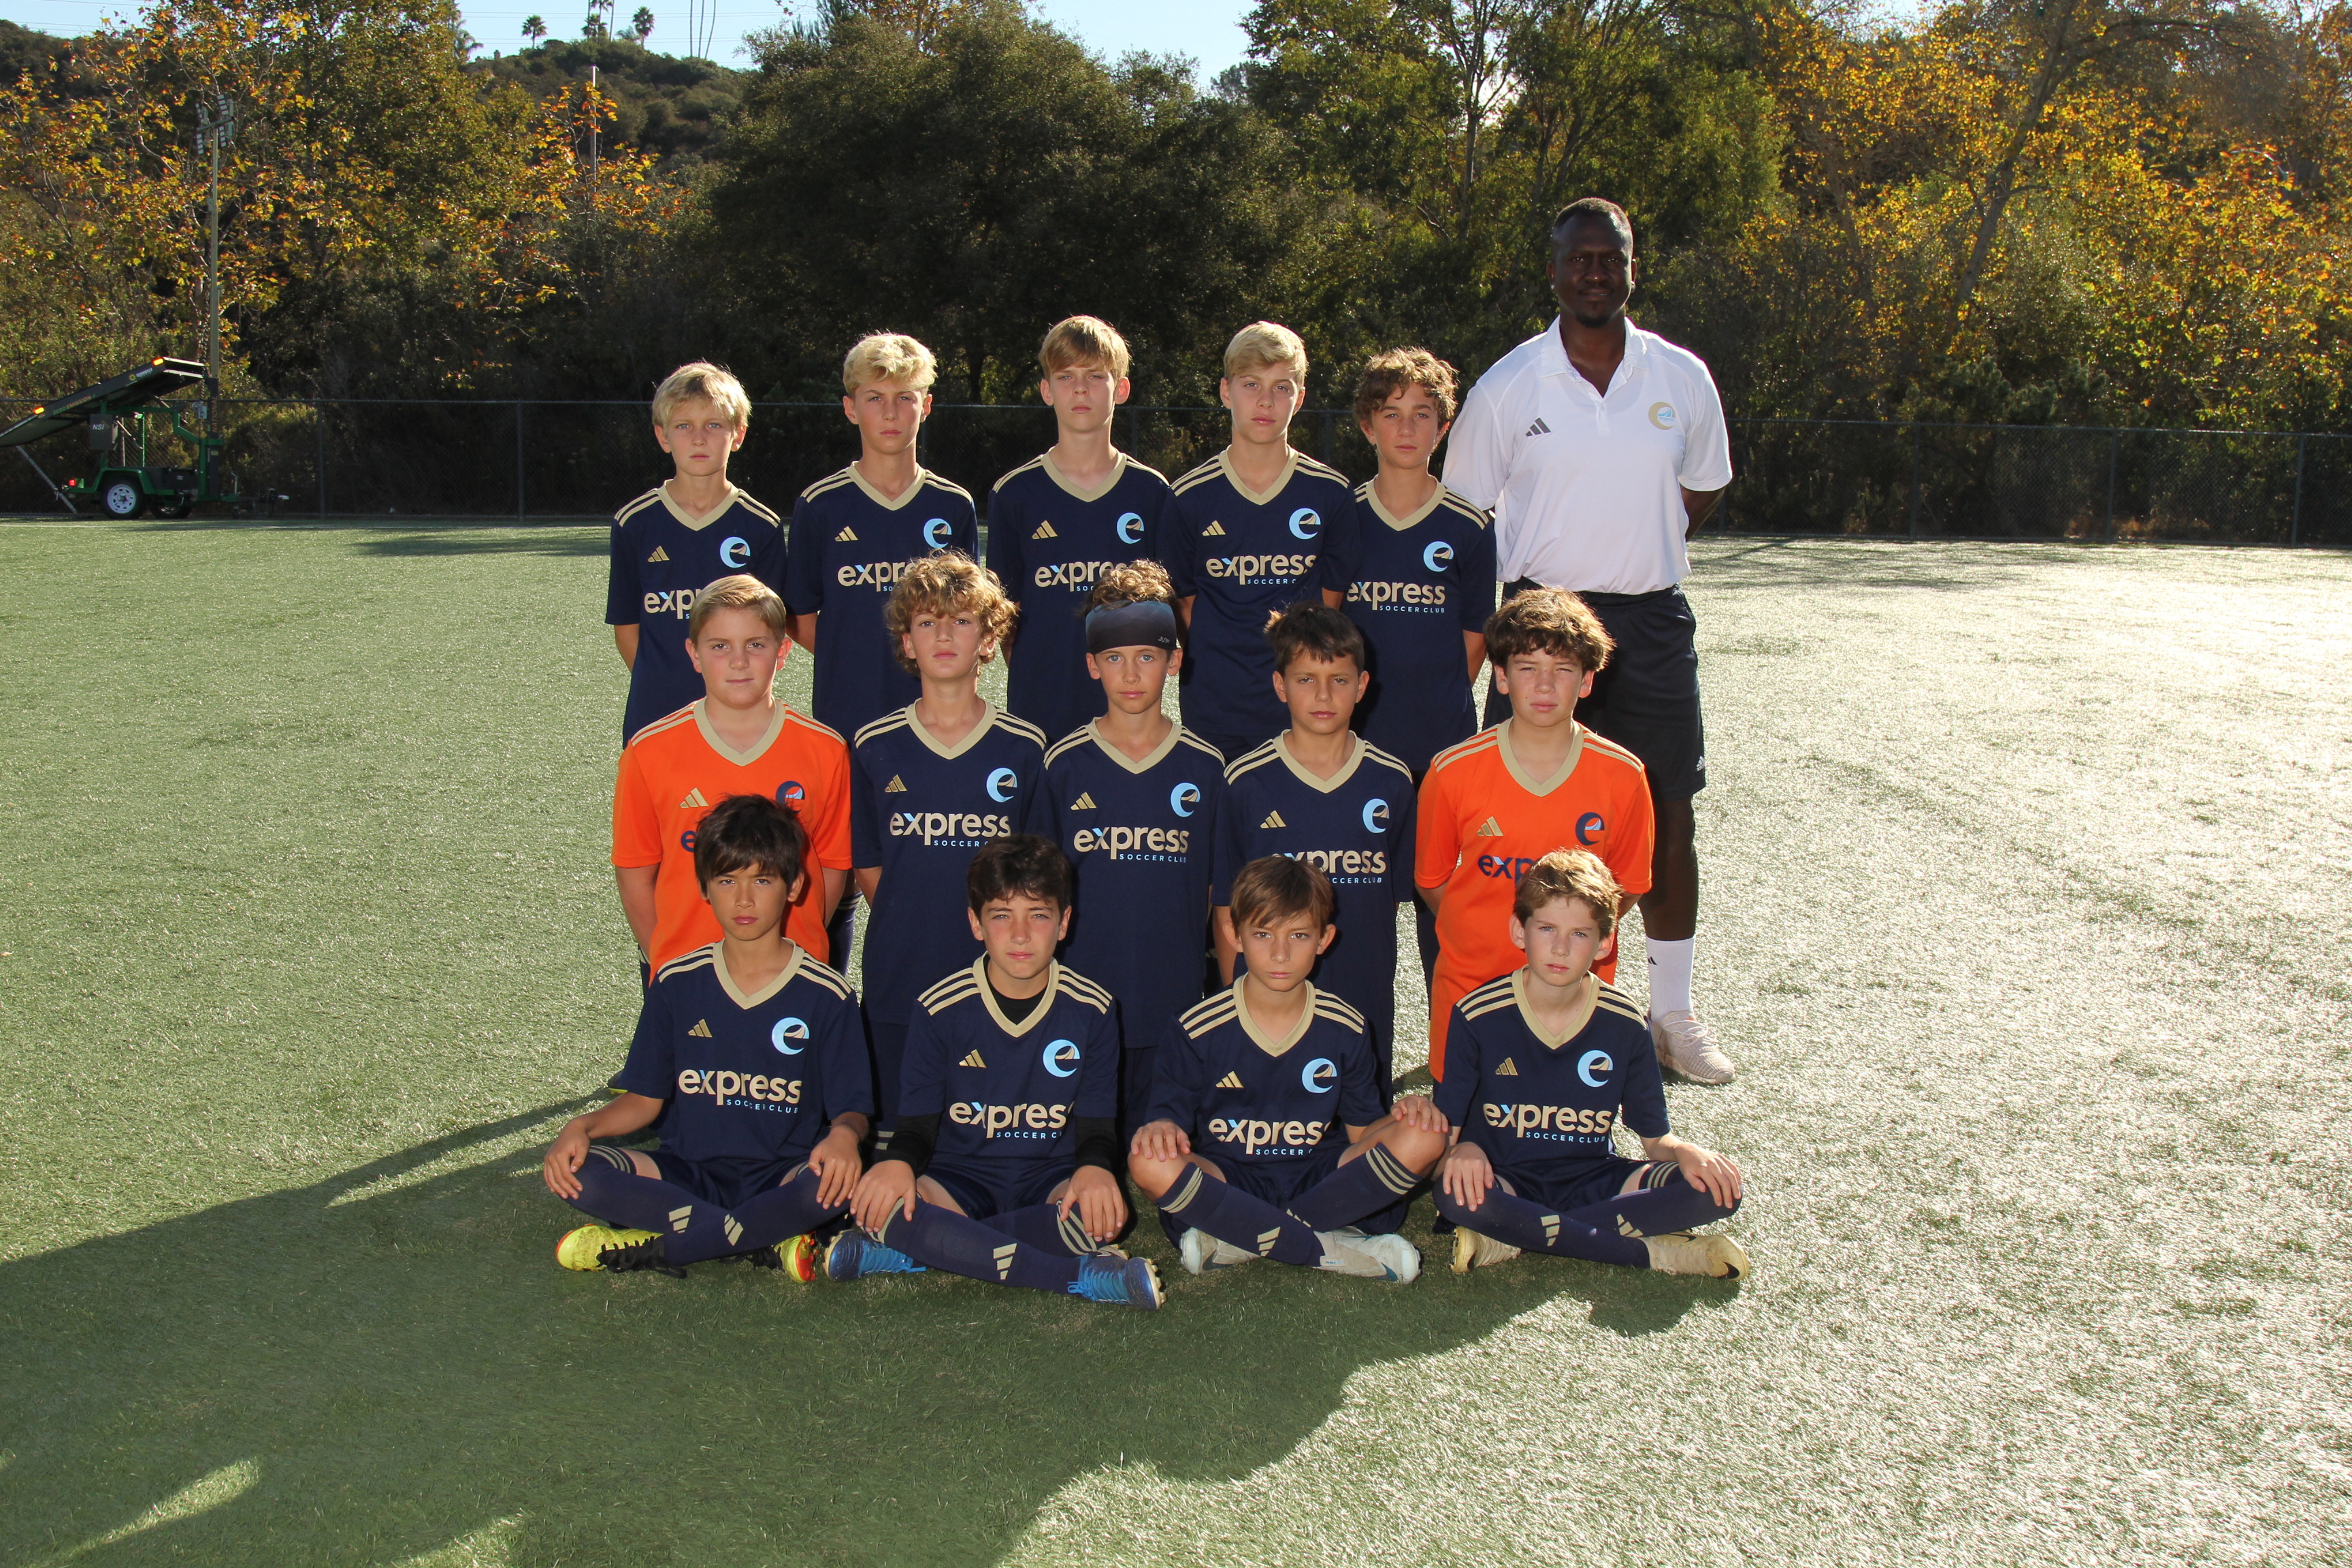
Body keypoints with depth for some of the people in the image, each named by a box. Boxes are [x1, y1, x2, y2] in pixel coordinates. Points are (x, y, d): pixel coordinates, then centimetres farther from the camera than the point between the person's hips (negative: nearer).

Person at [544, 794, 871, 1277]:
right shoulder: (676, 984, 6)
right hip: (688, 1174, 2)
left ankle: (657, 1248, -22)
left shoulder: (826, 995, -2)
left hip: (781, 1177, -2)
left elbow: (851, 1107, -3)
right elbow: (646, 1097, 10)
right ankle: (767, 1241, -24)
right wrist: (583, 1126, -10)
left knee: (840, 1181, -36)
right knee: (574, 1172, -24)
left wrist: (844, 1134, -27)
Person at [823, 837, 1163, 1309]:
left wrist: (1094, 1168, -25)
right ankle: (1085, 1276, -32)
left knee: (1098, 1214, -35)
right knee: (881, 1207, -33)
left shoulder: (1091, 1009, -2)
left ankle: (905, 1254, -25)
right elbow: (918, 1125, 0)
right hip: (959, 1178, 0)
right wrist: (898, 1162, -25)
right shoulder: (941, 1008, -3)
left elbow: (1096, 1128, 0)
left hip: (1051, 1181, 1)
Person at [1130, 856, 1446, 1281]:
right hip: (1227, 1184, -2)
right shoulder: (1199, 1029, -4)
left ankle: (1238, 1240, -23)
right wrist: (1162, 1129, -27)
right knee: (1150, 1165, -33)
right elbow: (1173, 1122, -2)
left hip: (1319, 1179, 2)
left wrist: (1403, 1117, -16)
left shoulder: (1345, 1029, 2)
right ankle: (1331, 1249, -26)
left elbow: (1361, 1132, 7)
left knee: (1425, 1138, -22)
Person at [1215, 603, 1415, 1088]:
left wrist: (1373, 984, 6)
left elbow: (1394, 895, 10)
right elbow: (1224, 907, 1)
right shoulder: (1246, 781, -4)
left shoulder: (1391, 783, 1)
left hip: (1365, 1004, 2)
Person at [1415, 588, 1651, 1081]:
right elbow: (1431, 878, 4)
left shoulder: (1622, 776, -6)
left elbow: (1627, 881, 6)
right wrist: (1486, 934, -3)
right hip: (1472, 980, 0)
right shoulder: (1453, 771, -8)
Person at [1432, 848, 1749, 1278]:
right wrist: (1461, 1150, -31)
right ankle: (1651, 1251, -24)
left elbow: (1654, 1137, 2)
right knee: (1456, 1196, -37)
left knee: (1720, 1188, -21)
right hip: (1507, 1182, -2)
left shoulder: (1624, 1024, -4)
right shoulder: (1479, 1016, -10)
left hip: (1593, 1182, 3)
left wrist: (1682, 1150, -21)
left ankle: (1514, 1238, -21)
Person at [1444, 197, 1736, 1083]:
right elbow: (1465, 510, 6)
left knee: (1669, 819, 6)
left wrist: (1644, 550, 8)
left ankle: (1673, 1015, 20)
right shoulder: (1508, 386, -2)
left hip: (1652, 620, 2)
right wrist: (1528, 582, 0)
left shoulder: (1683, 378, 4)